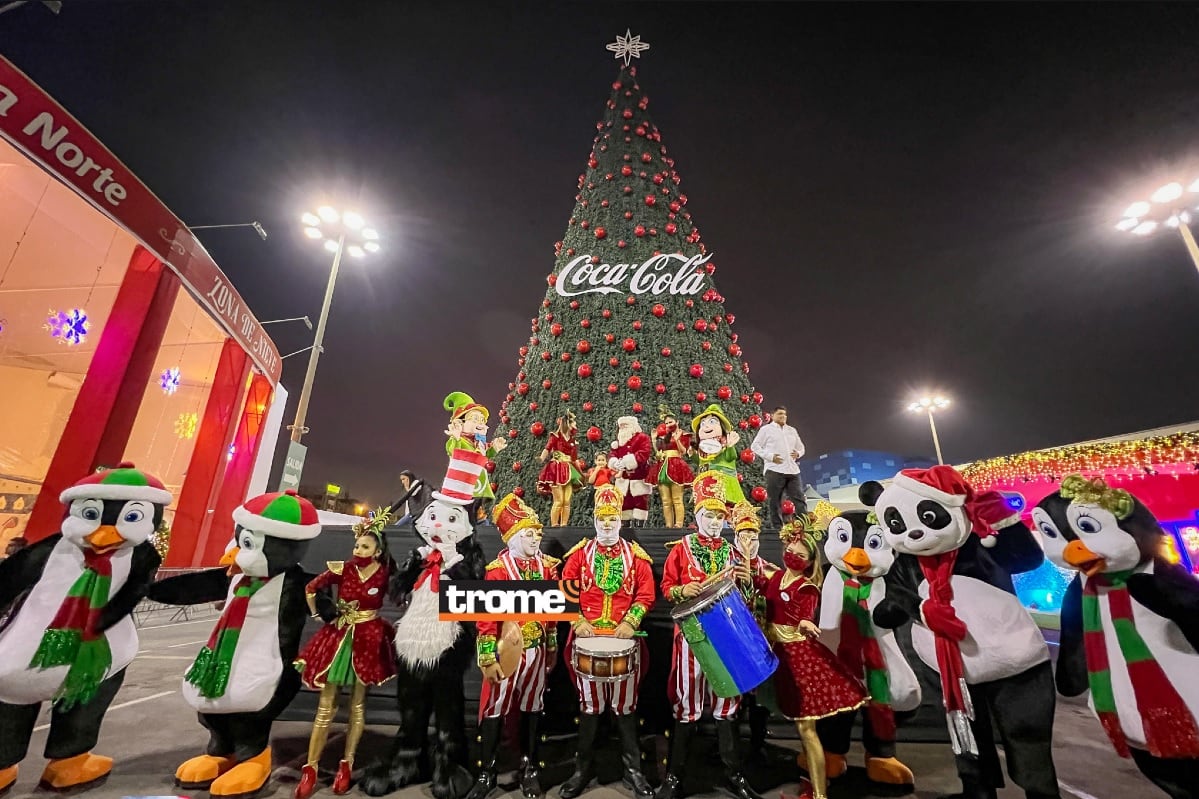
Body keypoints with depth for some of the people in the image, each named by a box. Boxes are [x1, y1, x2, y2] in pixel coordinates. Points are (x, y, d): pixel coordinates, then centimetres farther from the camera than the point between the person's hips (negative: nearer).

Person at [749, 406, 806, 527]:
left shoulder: (792, 430, 23)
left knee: (799, 499, 2)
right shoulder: (766, 429, 7)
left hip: (792, 470, 5)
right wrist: (770, 456, -11)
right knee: (774, 501, -2)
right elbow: (755, 446, 2)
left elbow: (800, 447, 29)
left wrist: (798, 453, 4)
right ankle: (777, 527, 5)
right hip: (774, 470, -5)